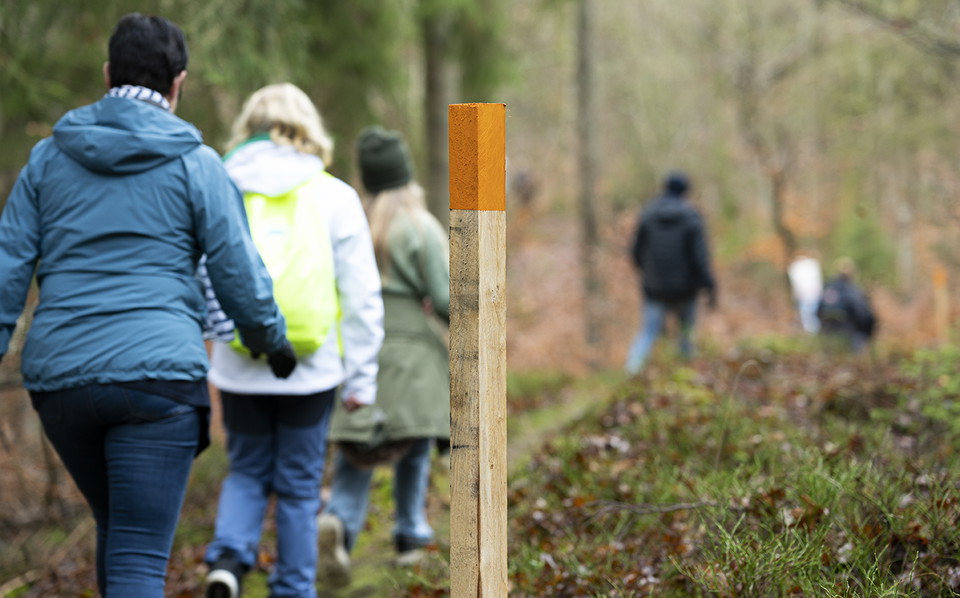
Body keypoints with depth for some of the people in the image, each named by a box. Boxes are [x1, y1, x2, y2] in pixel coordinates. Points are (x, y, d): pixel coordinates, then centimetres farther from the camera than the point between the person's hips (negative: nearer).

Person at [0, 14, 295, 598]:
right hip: (159, 375, -4)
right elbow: (242, 280, 2)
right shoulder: (195, 164, 1)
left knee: (119, 526, 25)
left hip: (59, 379, 4)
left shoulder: (49, 157, 10)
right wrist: (275, 343, 20)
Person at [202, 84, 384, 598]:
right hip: (310, 372, -1)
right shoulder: (334, 197, -1)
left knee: (246, 473, 18)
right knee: (299, 485, 11)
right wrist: (361, 376, 5)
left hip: (239, 369, 1)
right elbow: (361, 295, -1)